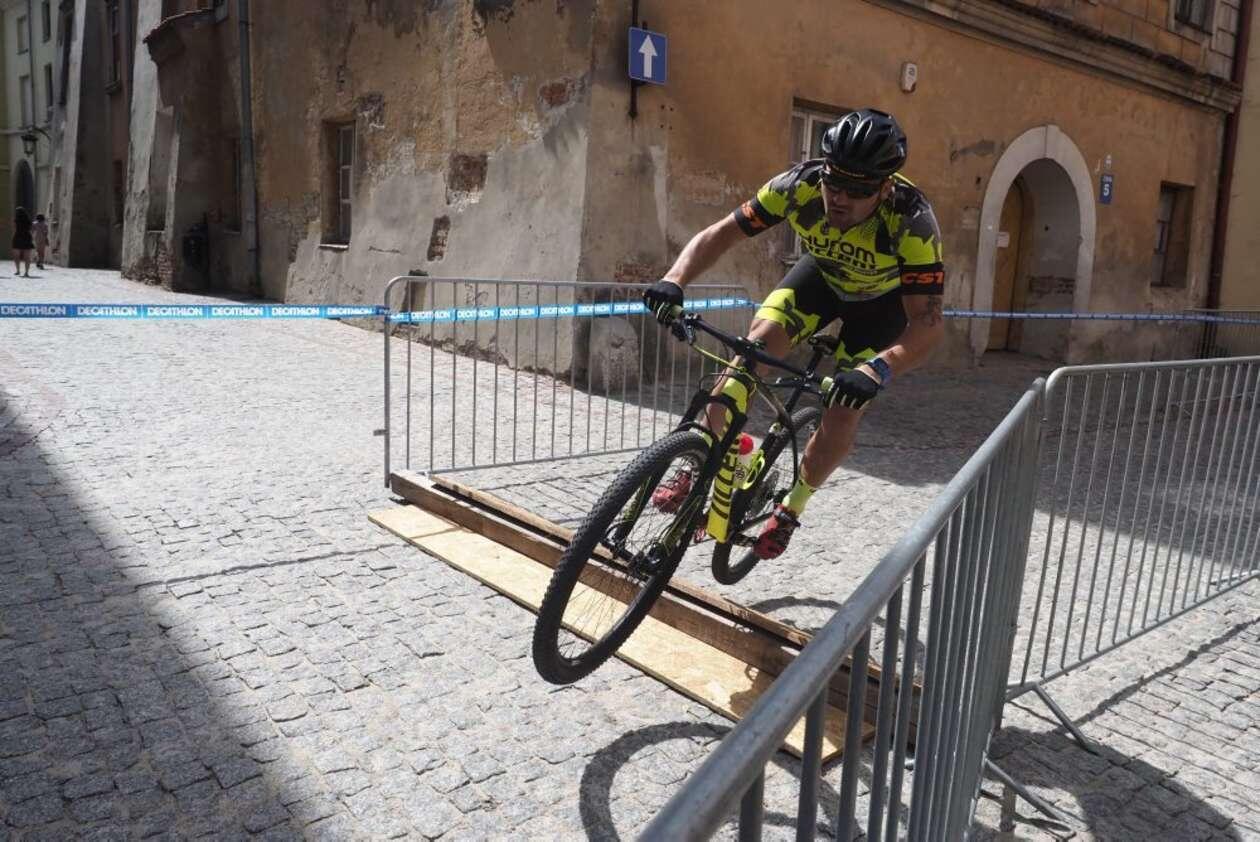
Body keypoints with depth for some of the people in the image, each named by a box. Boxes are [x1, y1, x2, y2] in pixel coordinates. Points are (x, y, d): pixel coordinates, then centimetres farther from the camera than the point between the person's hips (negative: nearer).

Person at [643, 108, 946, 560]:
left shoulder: (912, 222, -39)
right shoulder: (801, 184, -31)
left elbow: (927, 323, -42)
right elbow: (720, 233, -25)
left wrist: (877, 370, -60)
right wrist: (674, 280, -43)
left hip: (882, 298, -2)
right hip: (822, 274, 2)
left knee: (843, 413, -11)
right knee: (760, 340, -25)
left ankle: (790, 510, 14)